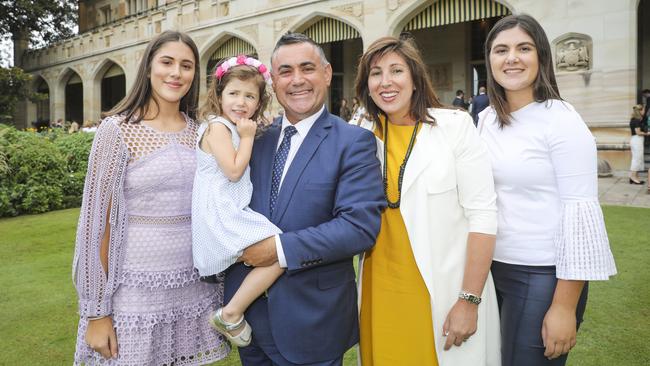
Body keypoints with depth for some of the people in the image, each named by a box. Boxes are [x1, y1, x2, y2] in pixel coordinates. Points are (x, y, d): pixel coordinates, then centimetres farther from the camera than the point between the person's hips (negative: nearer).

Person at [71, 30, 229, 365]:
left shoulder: (202, 132, 4)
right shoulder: (117, 128, -8)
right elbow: (97, 222, -7)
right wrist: (96, 311, -7)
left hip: (197, 290, 4)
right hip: (137, 292, -4)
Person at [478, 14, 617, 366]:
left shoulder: (562, 119, -12)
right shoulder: (486, 118, 5)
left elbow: (579, 212, -15)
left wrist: (564, 306, -17)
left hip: (543, 275, -6)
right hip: (491, 268, 6)